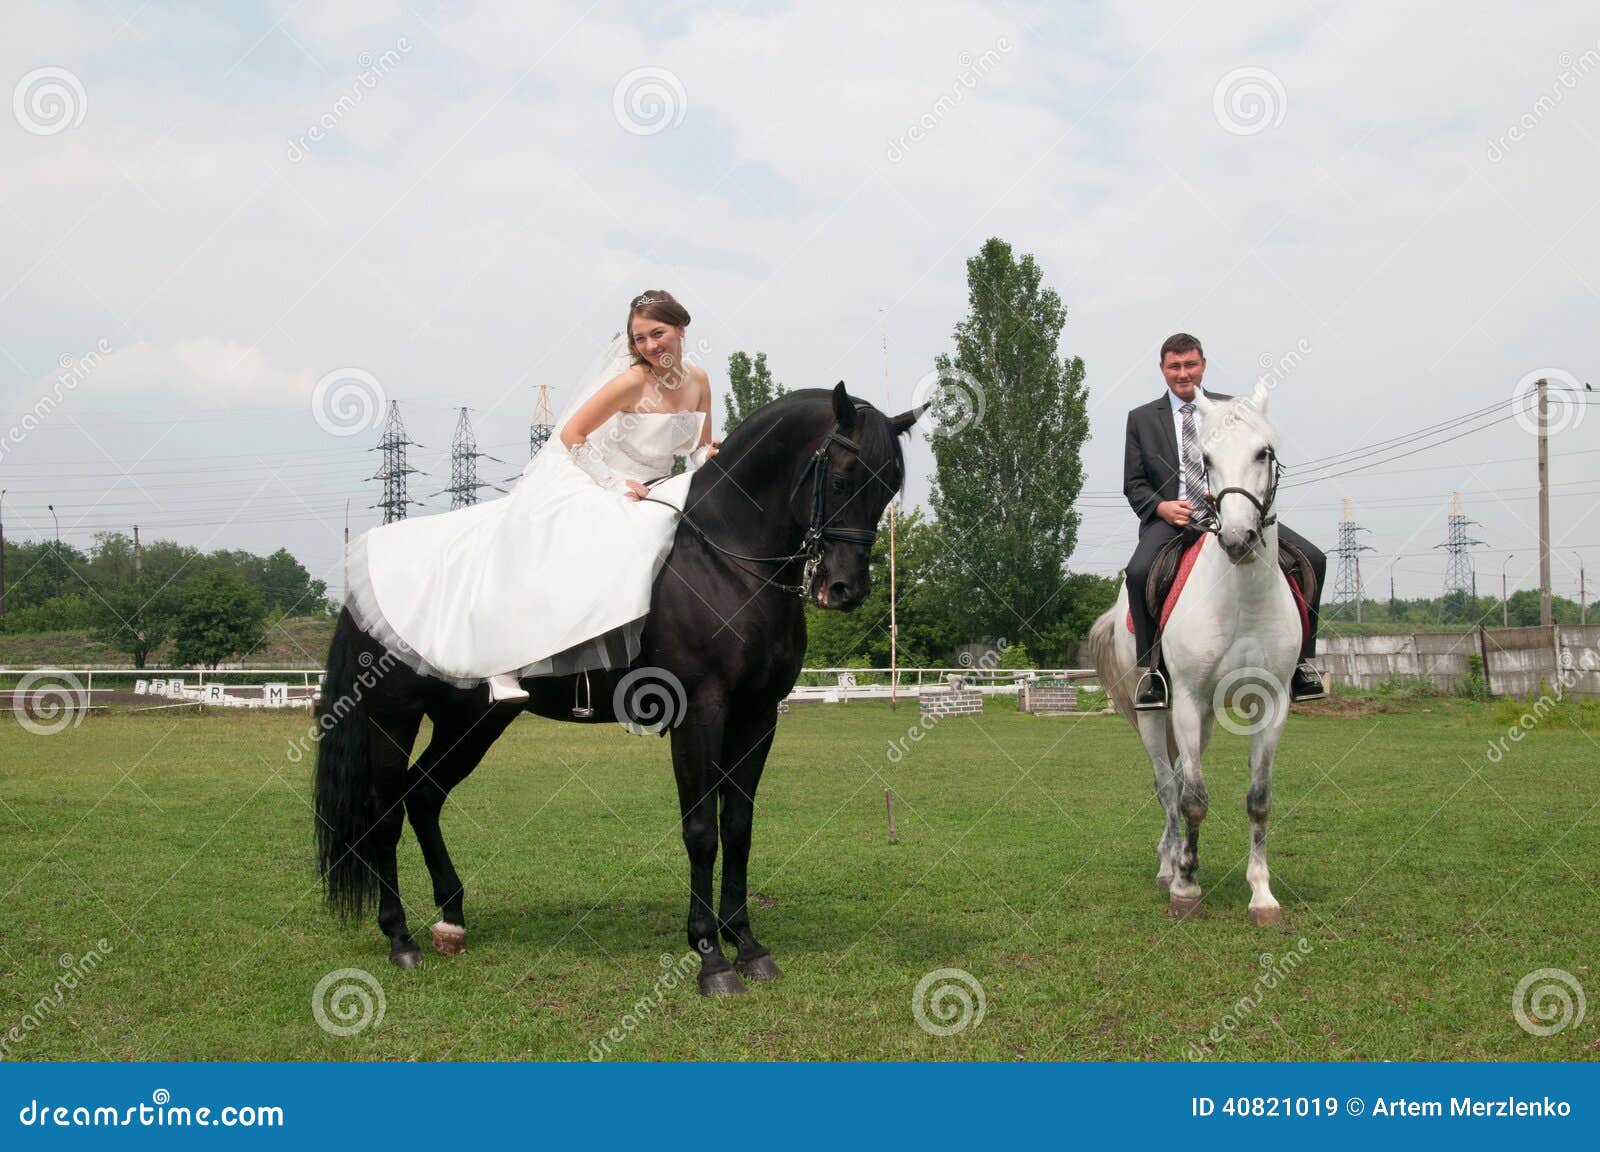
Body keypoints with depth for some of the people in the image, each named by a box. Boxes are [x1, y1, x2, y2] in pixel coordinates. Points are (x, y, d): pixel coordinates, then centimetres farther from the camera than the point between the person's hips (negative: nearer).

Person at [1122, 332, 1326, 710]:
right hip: (1170, 517, -1)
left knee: (1312, 559, -16)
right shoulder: (1141, 418, 12)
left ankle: (1299, 661, -5)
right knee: (1138, 572, -34)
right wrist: (1161, 507, -12)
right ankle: (1151, 669, -20)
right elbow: (1133, 484, 9)